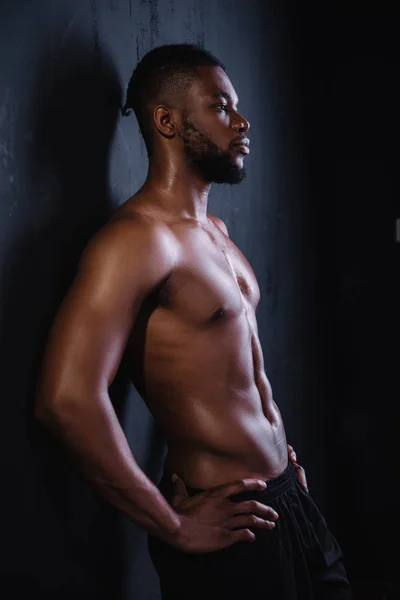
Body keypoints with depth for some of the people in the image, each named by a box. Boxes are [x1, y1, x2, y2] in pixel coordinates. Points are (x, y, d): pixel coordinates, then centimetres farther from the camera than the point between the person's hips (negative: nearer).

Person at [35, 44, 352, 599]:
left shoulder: (214, 230, 10)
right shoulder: (138, 237, -19)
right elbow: (68, 398, -30)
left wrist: (277, 445, 12)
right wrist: (173, 528, -20)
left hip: (285, 493, 9)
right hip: (226, 527, -8)